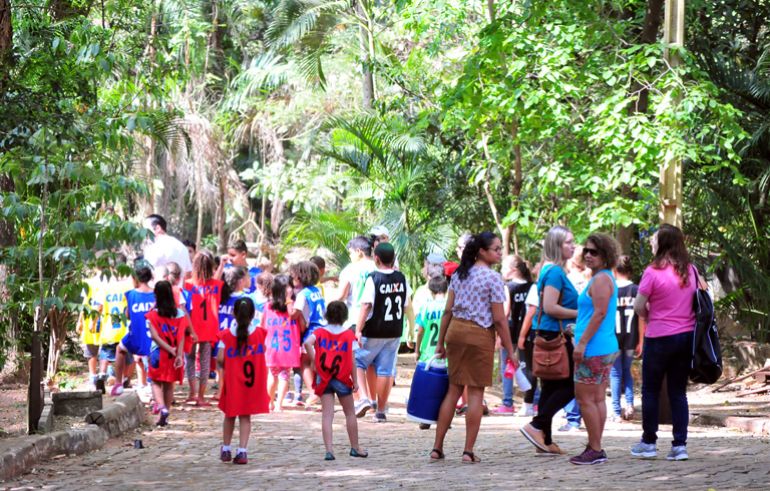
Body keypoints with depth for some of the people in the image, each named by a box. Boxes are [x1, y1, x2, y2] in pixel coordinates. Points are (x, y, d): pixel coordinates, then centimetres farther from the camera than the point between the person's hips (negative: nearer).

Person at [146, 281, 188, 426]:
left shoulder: (153, 314, -8)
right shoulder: (180, 314, -2)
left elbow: (154, 336, -14)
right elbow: (181, 336, -9)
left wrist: (170, 350, -13)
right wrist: (179, 354, -12)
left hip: (158, 353, -2)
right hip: (174, 355, 2)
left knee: (156, 382, 9)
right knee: (169, 384, 13)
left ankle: (162, 407, -17)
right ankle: (164, 417, 18)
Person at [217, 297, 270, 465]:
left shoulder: (226, 335, -8)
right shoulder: (259, 333, -6)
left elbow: (220, 359, -11)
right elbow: (263, 351, 1)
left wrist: (226, 366, 9)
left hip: (232, 381, 0)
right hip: (253, 381, 0)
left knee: (230, 415, 18)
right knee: (245, 417, 6)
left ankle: (226, 449, 26)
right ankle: (242, 451, -3)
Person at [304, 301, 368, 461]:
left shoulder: (320, 332, 0)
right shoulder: (348, 334, -4)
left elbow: (307, 343, -19)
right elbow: (351, 359, -6)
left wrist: (315, 359, -7)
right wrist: (355, 381, 2)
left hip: (323, 379, 1)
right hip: (342, 379, -1)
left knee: (327, 414, -1)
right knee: (350, 413, 14)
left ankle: (329, 449, -11)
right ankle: (355, 448, 24)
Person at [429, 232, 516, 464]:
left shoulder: (459, 274, 10)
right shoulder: (493, 278, -10)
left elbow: (448, 310, 9)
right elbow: (499, 319, -11)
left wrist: (441, 342, 14)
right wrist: (510, 349, -6)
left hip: (455, 330, 6)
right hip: (480, 334, -6)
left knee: (453, 389, 12)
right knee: (476, 392, 1)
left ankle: (437, 448, 11)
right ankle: (469, 450, 1)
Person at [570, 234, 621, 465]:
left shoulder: (601, 279, -13)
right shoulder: (603, 278, 18)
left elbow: (600, 313, -21)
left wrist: (582, 342, -21)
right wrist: (580, 335, 22)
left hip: (595, 349, -11)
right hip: (606, 349, 11)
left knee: (585, 398, -7)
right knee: (597, 398, 11)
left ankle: (595, 449, -5)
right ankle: (595, 448, 15)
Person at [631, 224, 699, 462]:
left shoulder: (653, 272, -13)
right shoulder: (691, 270, 3)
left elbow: (638, 306, -10)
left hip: (660, 338, -5)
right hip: (687, 335, 5)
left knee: (650, 390, 10)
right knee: (678, 391, 9)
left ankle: (649, 442, 15)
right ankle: (680, 445, 4)